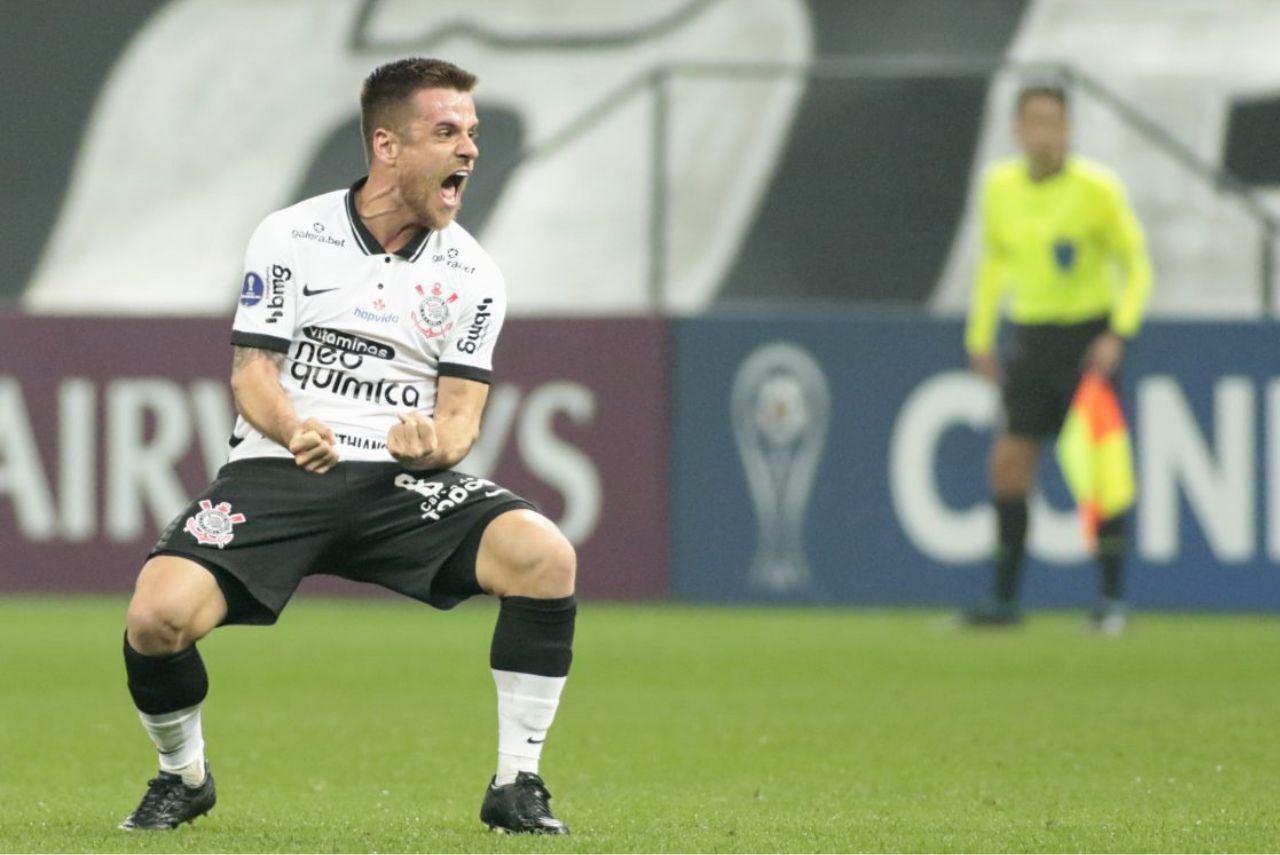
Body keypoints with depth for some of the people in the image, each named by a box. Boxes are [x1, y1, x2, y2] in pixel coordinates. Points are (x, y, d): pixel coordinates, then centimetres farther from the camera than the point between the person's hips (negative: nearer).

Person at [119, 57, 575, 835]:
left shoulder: (473, 274, 7)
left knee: (547, 556, -27)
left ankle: (516, 785, -11)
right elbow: (252, 370, 0)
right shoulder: (291, 238, 2)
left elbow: (461, 414, 2)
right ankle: (184, 776, 7)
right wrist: (294, 430, -23)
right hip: (277, 471, -1)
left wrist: (435, 443, -23)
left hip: (401, 481, 2)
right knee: (157, 617, -26)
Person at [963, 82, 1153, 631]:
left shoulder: (1097, 188, -10)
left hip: (1090, 334, -4)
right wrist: (979, 335, 15)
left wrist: (1118, 334, -17)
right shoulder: (999, 187, 3)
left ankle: (1113, 599, -3)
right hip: (1031, 335, 4)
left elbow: (1137, 267, -5)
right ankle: (1005, 599, 7)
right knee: (1009, 466, -2)